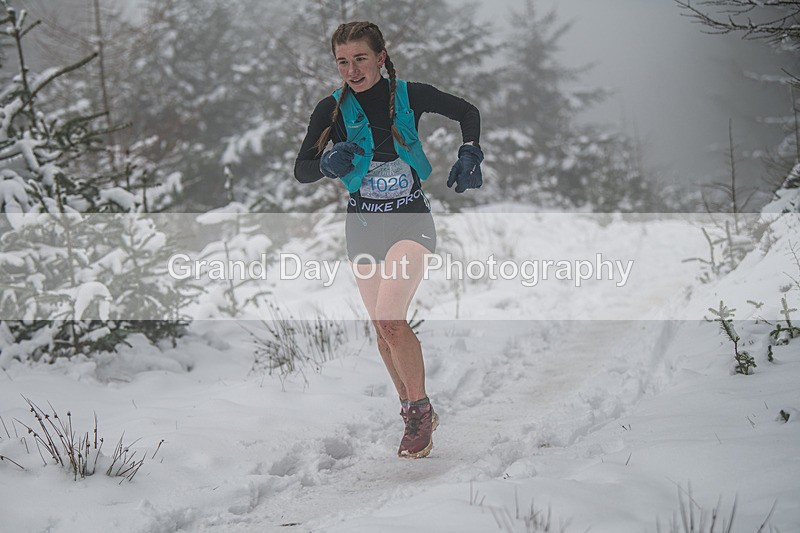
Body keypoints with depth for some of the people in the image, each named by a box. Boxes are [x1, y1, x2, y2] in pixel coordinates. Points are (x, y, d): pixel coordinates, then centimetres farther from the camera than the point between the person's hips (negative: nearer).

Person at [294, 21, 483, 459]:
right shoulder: (332, 109, -7)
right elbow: (301, 171, -2)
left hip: (411, 219, -3)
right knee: (382, 330, 8)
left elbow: (468, 112, 8)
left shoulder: (411, 95, -9)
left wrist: (470, 153, -8)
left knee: (389, 319, -22)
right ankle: (412, 411, 28)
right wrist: (329, 163, -22)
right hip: (363, 223, 3)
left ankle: (420, 409, -5)